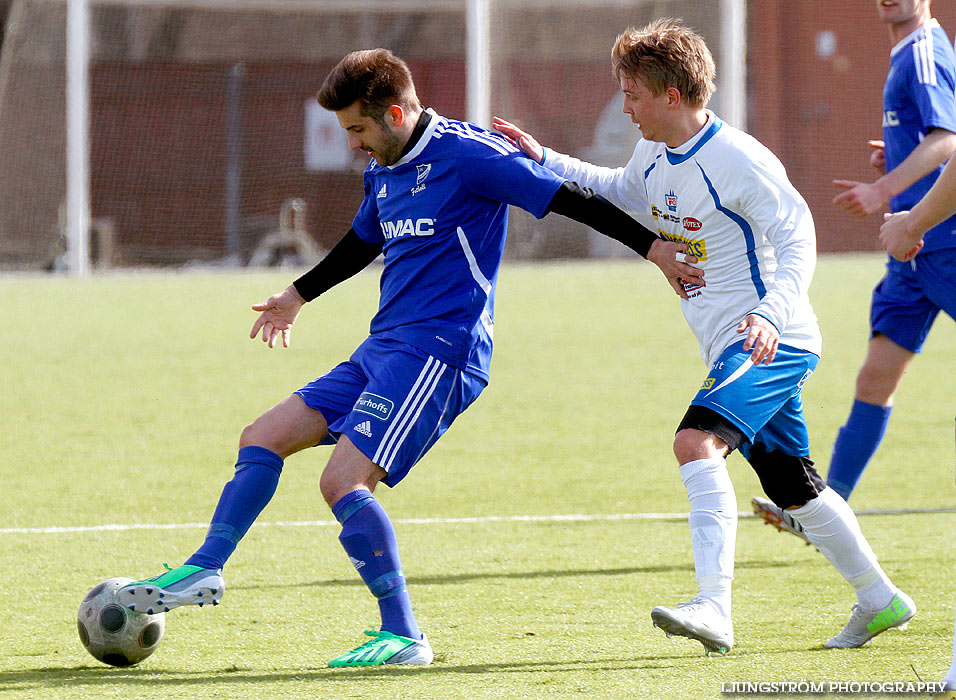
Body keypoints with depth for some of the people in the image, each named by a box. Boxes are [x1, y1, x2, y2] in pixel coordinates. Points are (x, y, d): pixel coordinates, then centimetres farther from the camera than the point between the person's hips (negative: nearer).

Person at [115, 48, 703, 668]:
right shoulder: (384, 170, 15)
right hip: (384, 349, 9)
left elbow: (569, 199, -11)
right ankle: (205, 571, 6)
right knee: (264, 437, 5)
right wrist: (298, 296, 48)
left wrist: (652, 245, -13)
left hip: (438, 352, -9)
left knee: (343, 482, -20)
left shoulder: (465, 154, -12)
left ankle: (404, 637, -15)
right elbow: (363, 241, 35)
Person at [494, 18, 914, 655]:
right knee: (792, 488, 16)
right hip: (734, 352, 10)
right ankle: (880, 599, 30)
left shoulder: (738, 160, -18)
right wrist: (543, 161, 21)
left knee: (697, 441, -28)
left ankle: (714, 608, -36)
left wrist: (772, 314, -37)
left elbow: (798, 242, -21)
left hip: (772, 342, -10)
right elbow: (618, 193, 31)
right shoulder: (655, 158, 8)